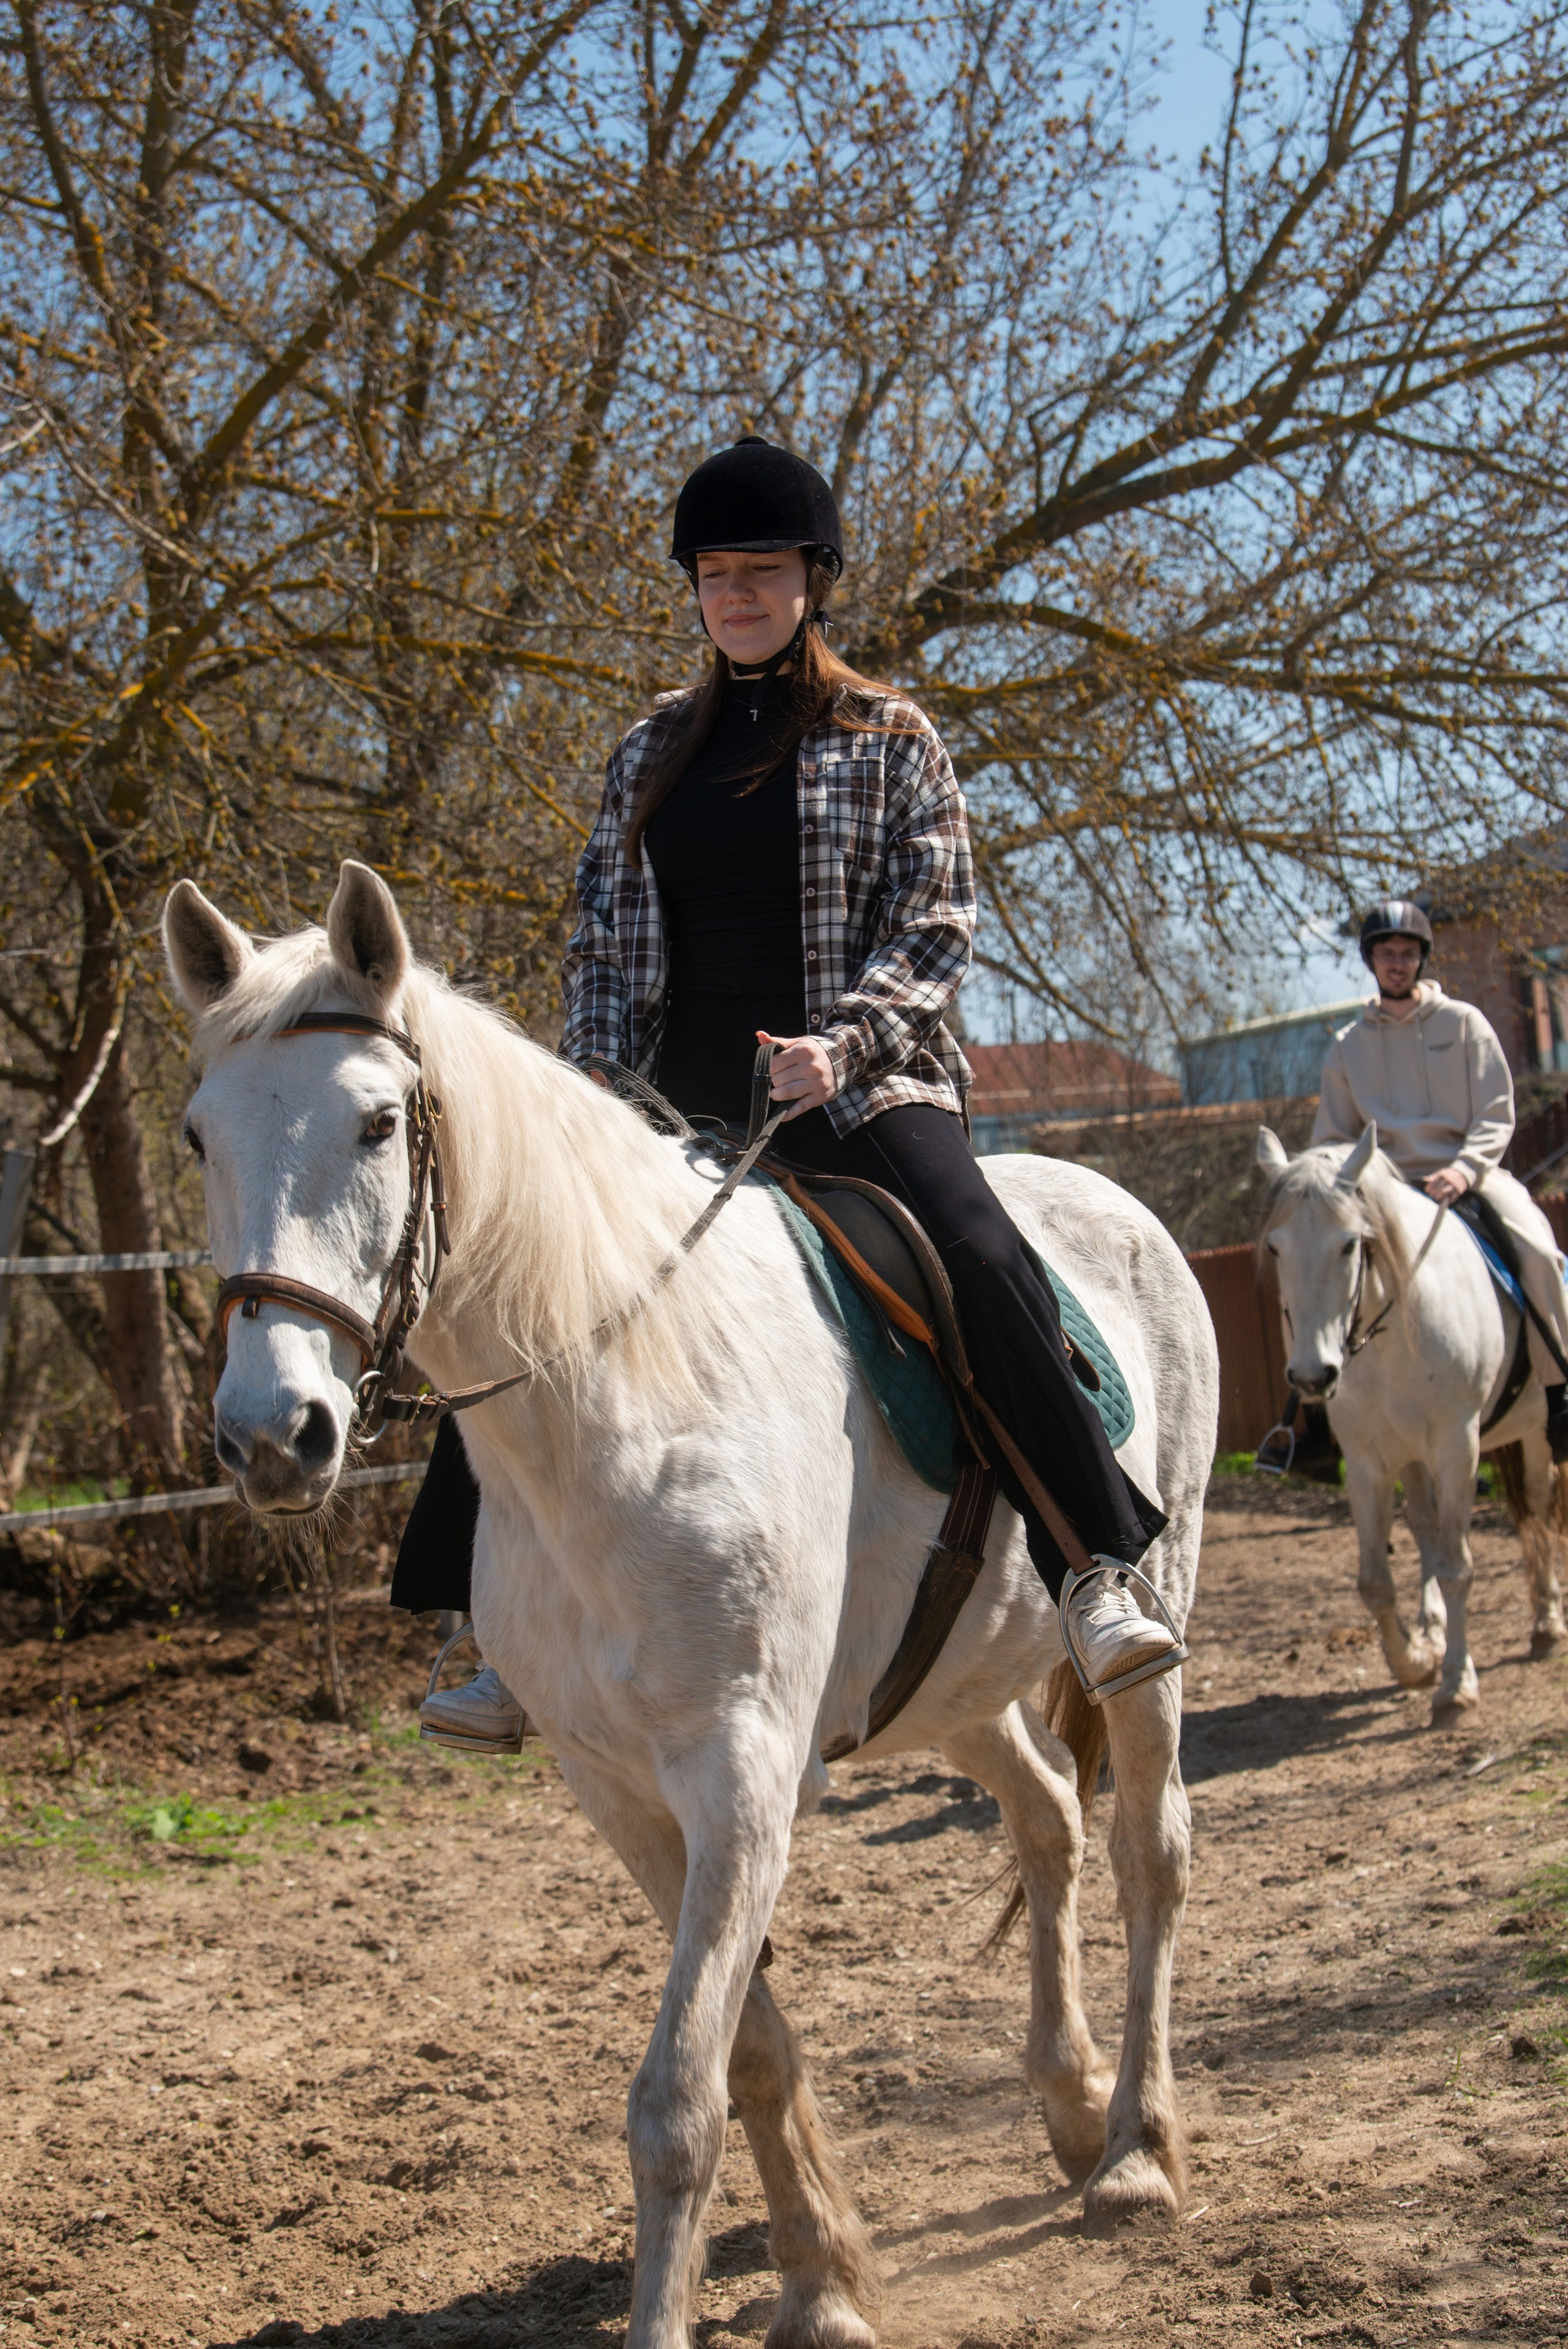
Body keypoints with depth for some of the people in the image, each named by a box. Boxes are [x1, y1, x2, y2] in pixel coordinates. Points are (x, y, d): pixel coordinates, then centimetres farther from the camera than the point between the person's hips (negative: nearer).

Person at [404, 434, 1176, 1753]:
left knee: (987, 1270, -30)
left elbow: (936, 924, -2)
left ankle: (1098, 1574, -21)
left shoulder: (890, 738, 5)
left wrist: (843, 1039, -19)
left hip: (862, 1088, -4)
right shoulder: (654, 753, 16)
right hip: (684, 1100, 4)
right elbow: (605, 940, 16)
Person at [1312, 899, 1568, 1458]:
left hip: (1469, 1174, -2)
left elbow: (1497, 1117, -1)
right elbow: (1333, 1138, 14)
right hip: (1386, 1184, 2)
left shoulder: (1464, 1023, 4)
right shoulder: (1348, 1045, 10)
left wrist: (1464, 1170, -20)